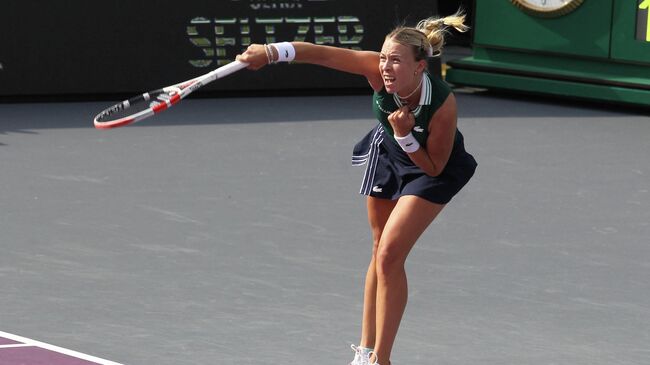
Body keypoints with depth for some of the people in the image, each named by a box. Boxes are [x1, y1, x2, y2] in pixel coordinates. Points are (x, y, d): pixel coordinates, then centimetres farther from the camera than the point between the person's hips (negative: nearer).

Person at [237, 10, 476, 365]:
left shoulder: (442, 104, -37)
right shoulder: (377, 69, -31)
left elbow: (433, 168, -25)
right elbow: (322, 53, -38)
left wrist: (405, 135, -39)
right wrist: (272, 52, -50)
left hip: (432, 167, -5)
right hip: (388, 153, 5)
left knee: (389, 254, -15)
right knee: (381, 253, 14)